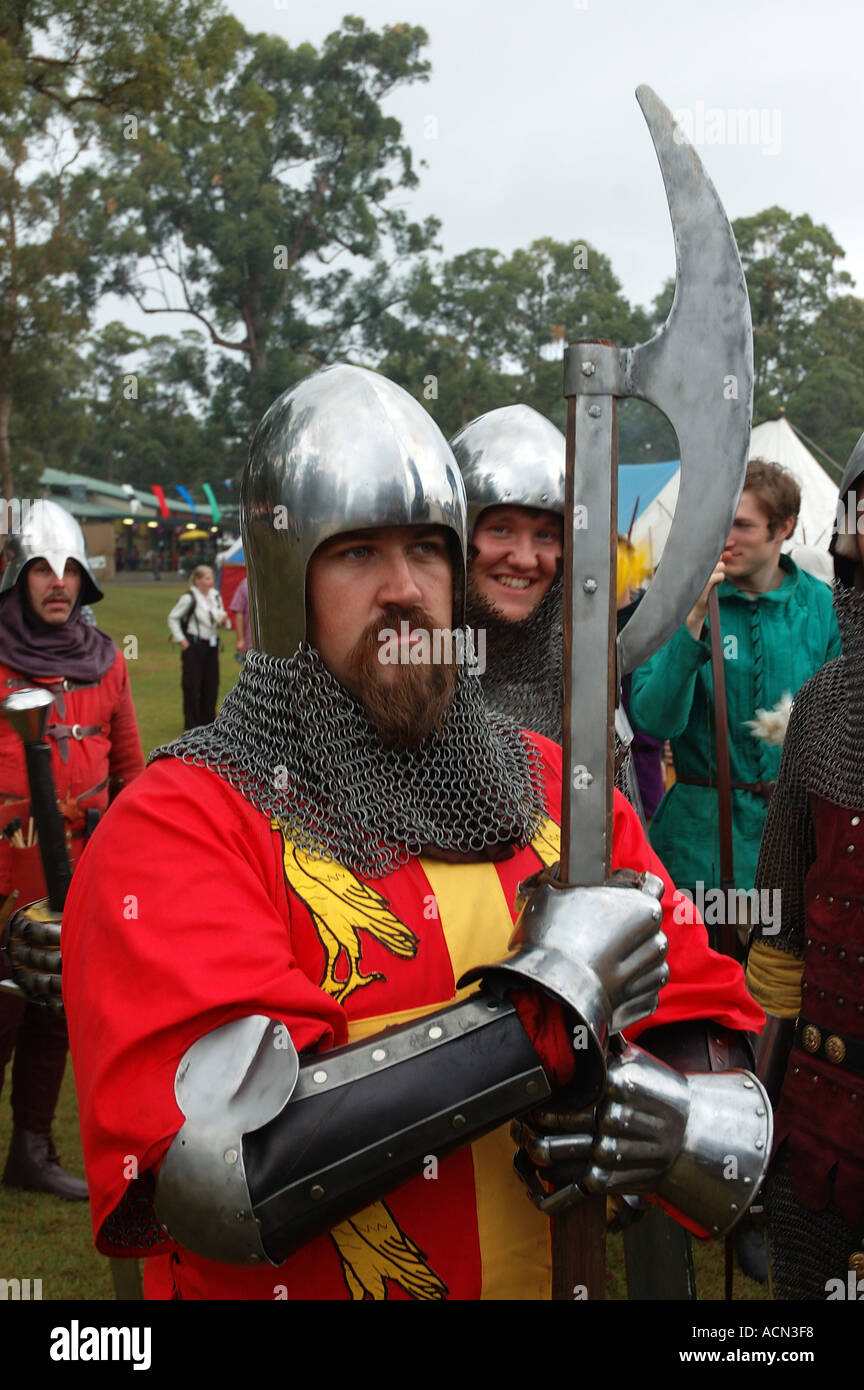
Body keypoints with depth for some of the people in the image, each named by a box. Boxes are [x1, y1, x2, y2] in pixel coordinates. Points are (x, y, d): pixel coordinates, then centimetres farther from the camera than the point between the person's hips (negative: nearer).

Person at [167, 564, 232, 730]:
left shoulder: (216, 596, 10)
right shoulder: (188, 598, -8)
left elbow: (221, 620, 20)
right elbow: (173, 618, -3)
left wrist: (224, 620, -4)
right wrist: (180, 639, -8)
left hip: (212, 644, 6)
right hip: (194, 645, -6)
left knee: (211, 682, 7)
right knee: (191, 684, -3)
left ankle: (208, 719, 19)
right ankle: (191, 722, 5)